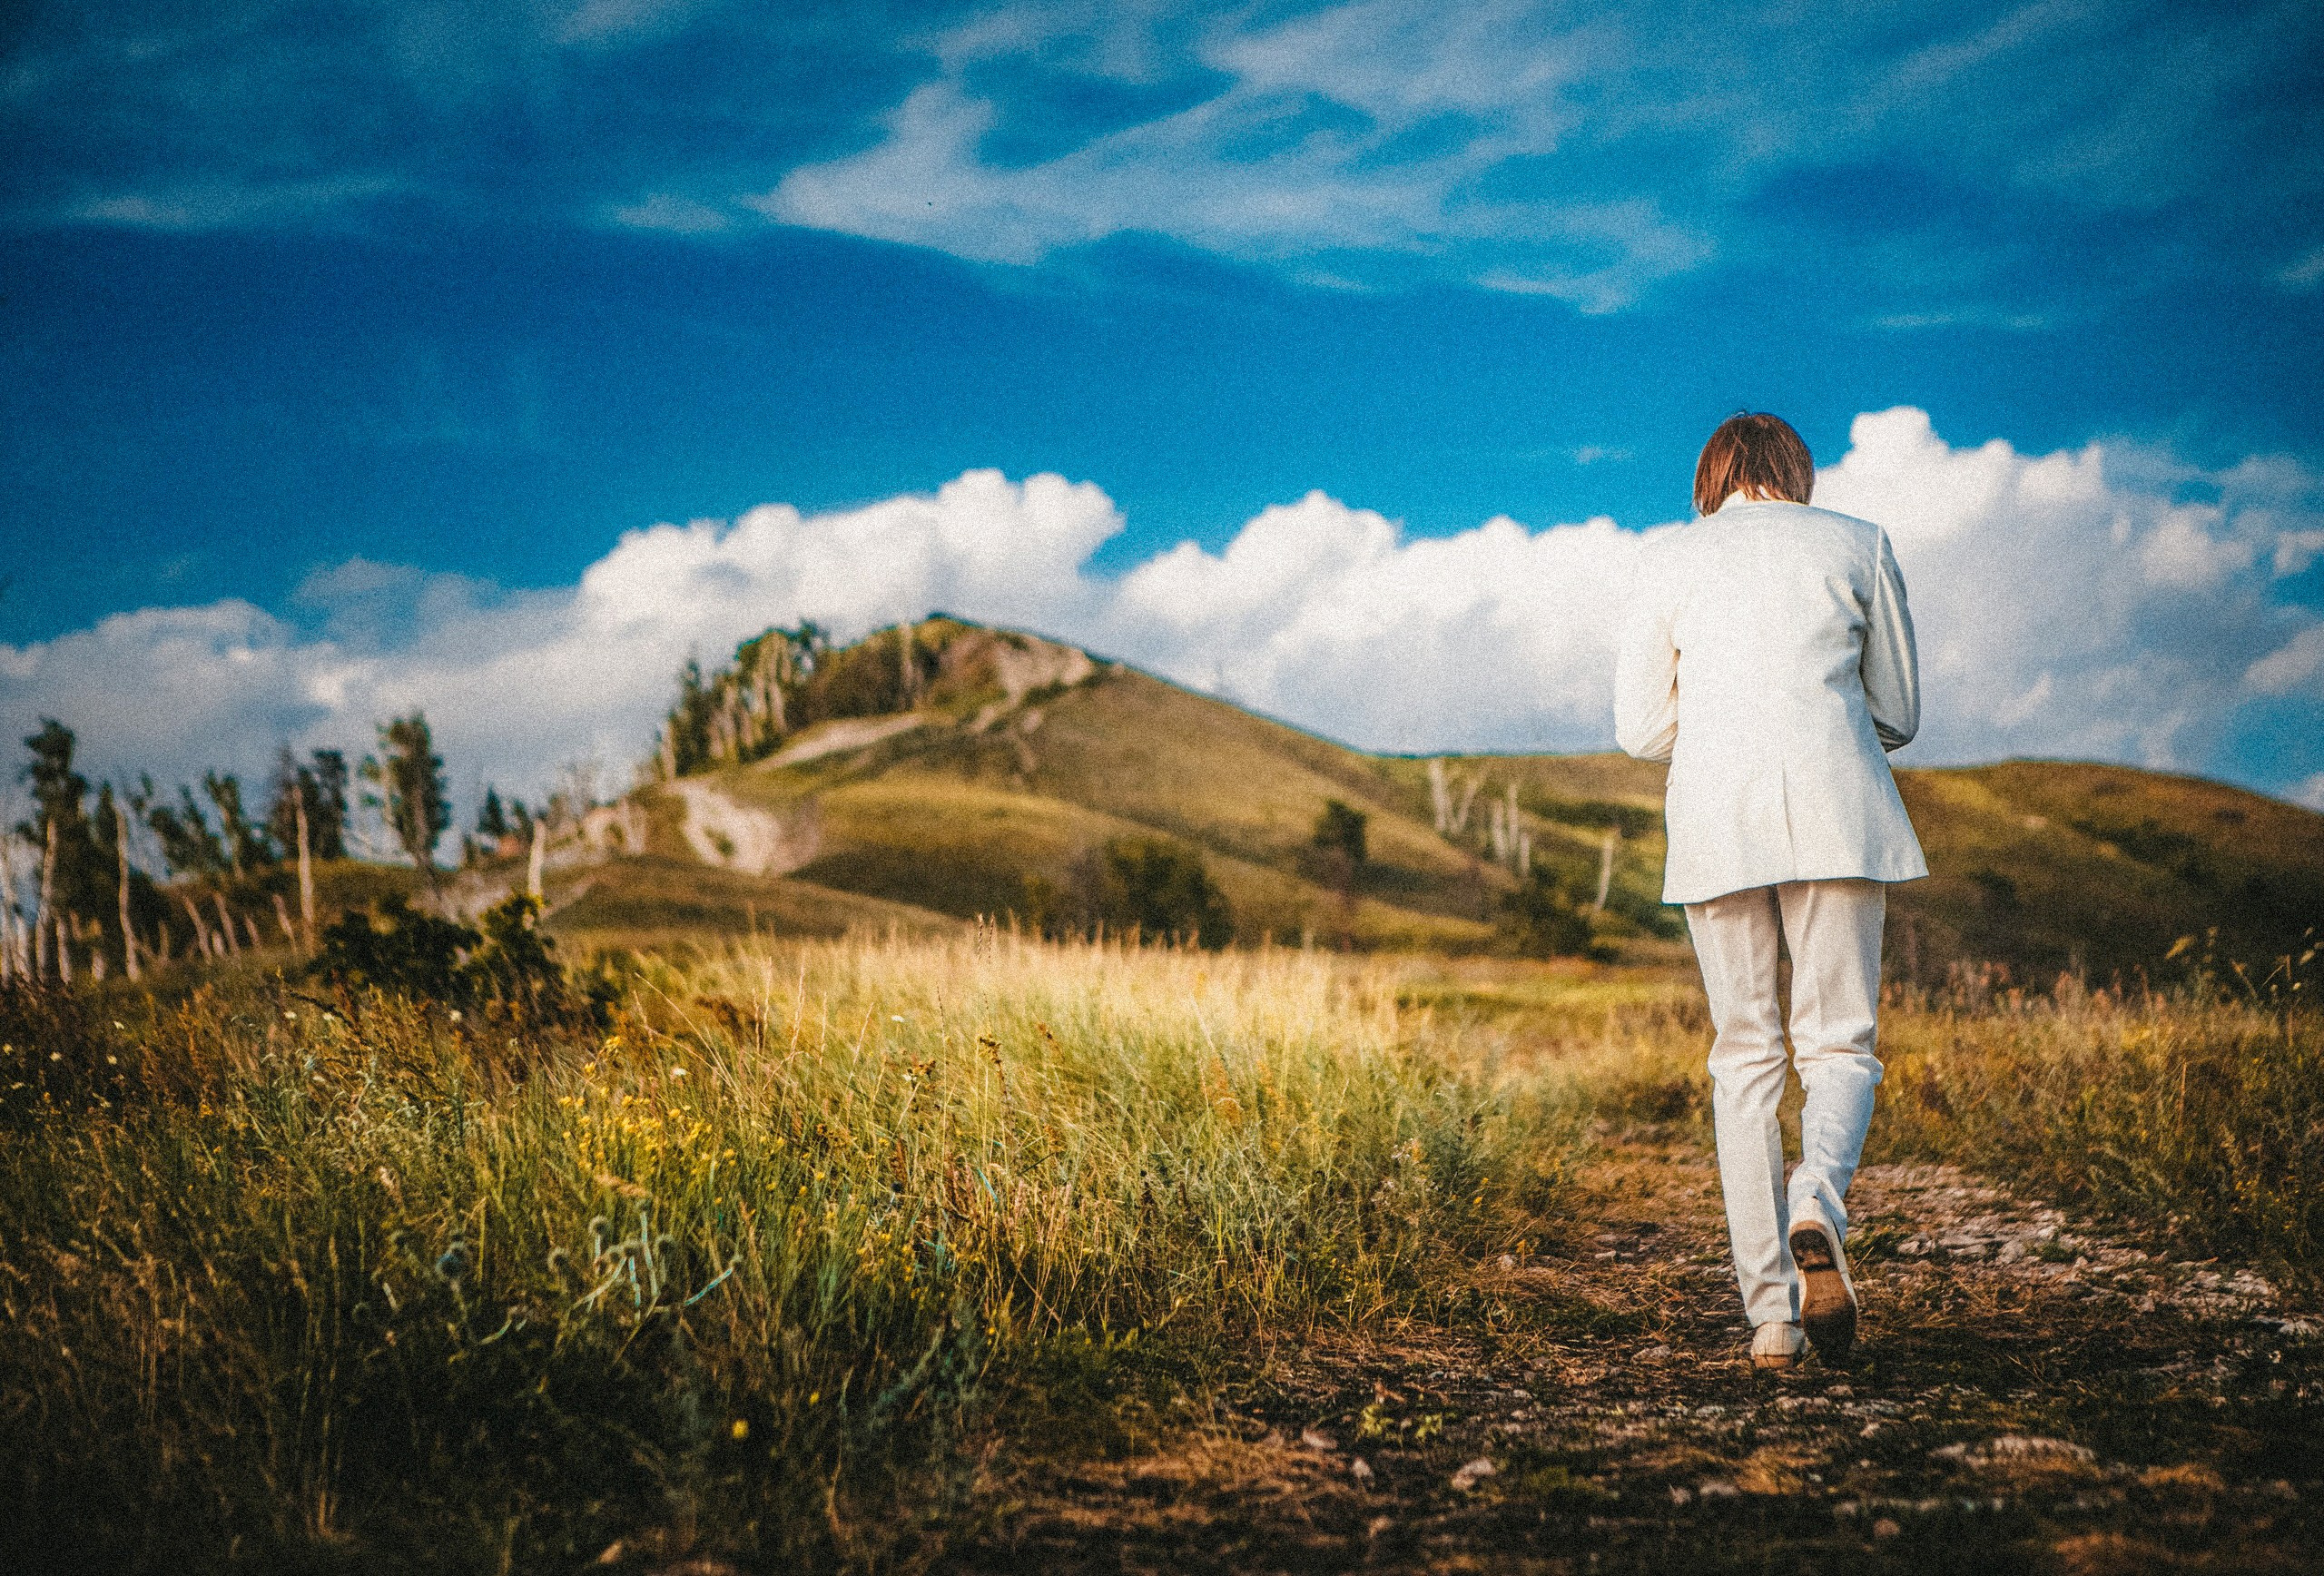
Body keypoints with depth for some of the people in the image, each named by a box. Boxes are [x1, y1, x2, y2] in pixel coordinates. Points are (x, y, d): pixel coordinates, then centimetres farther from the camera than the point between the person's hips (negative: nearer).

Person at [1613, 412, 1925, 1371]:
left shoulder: (1669, 559, 11)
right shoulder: (1859, 545, 11)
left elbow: (1642, 729, 9)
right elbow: (1898, 715, 14)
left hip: (1716, 822, 1)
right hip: (1839, 818, -1)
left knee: (1746, 1056, 7)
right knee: (1839, 1042, 7)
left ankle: (1769, 1309, 2)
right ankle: (1816, 1212, -23)